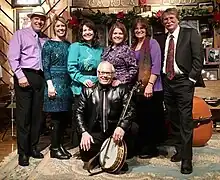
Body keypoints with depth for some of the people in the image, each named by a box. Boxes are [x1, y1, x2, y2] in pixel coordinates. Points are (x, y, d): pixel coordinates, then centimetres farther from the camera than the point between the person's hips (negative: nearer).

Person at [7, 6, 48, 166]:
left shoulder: (45, 39, 16)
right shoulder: (20, 34, 4)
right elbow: (12, 57, -6)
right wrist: (20, 75, -16)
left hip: (40, 78, 5)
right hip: (25, 76, -5)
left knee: (37, 114, 10)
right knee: (23, 115, -1)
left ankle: (33, 147, 24)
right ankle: (23, 152, 8)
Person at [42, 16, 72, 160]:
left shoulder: (69, 45, 13)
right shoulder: (49, 44, -1)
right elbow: (45, 67, -7)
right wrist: (50, 85, -16)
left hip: (67, 83, 5)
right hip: (55, 82, -5)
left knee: (65, 117, 7)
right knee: (57, 117, -2)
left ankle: (60, 145, 20)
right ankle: (54, 149, 10)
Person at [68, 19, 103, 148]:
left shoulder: (100, 49, 16)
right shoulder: (75, 47, 2)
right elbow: (71, 68, -6)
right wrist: (83, 80, -17)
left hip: (97, 87, 4)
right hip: (81, 87, -4)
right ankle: (77, 145, 12)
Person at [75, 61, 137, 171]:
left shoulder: (121, 90, 5)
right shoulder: (88, 90, 8)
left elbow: (130, 110, -5)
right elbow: (79, 112, 5)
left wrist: (122, 126, -24)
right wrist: (84, 132, -11)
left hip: (115, 133, 0)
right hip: (95, 134, 0)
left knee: (133, 128, -27)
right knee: (85, 151, -28)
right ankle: (91, 160, 14)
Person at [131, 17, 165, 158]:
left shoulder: (152, 43, -4)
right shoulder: (133, 46, 16)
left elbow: (156, 65, -12)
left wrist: (150, 84, -19)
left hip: (152, 88, -6)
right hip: (137, 88, 6)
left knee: (151, 118, 1)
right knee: (140, 118, 11)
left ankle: (151, 148, 14)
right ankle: (141, 146, 24)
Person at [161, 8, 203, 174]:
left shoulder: (190, 34, -1)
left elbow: (198, 58, -7)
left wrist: (191, 79, -11)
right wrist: (162, 78, 4)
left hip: (183, 81, -5)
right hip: (167, 82, 6)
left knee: (185, 120, -6)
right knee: (173, 120, 12)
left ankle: (187, 159, 1)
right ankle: (179, 151, 26)